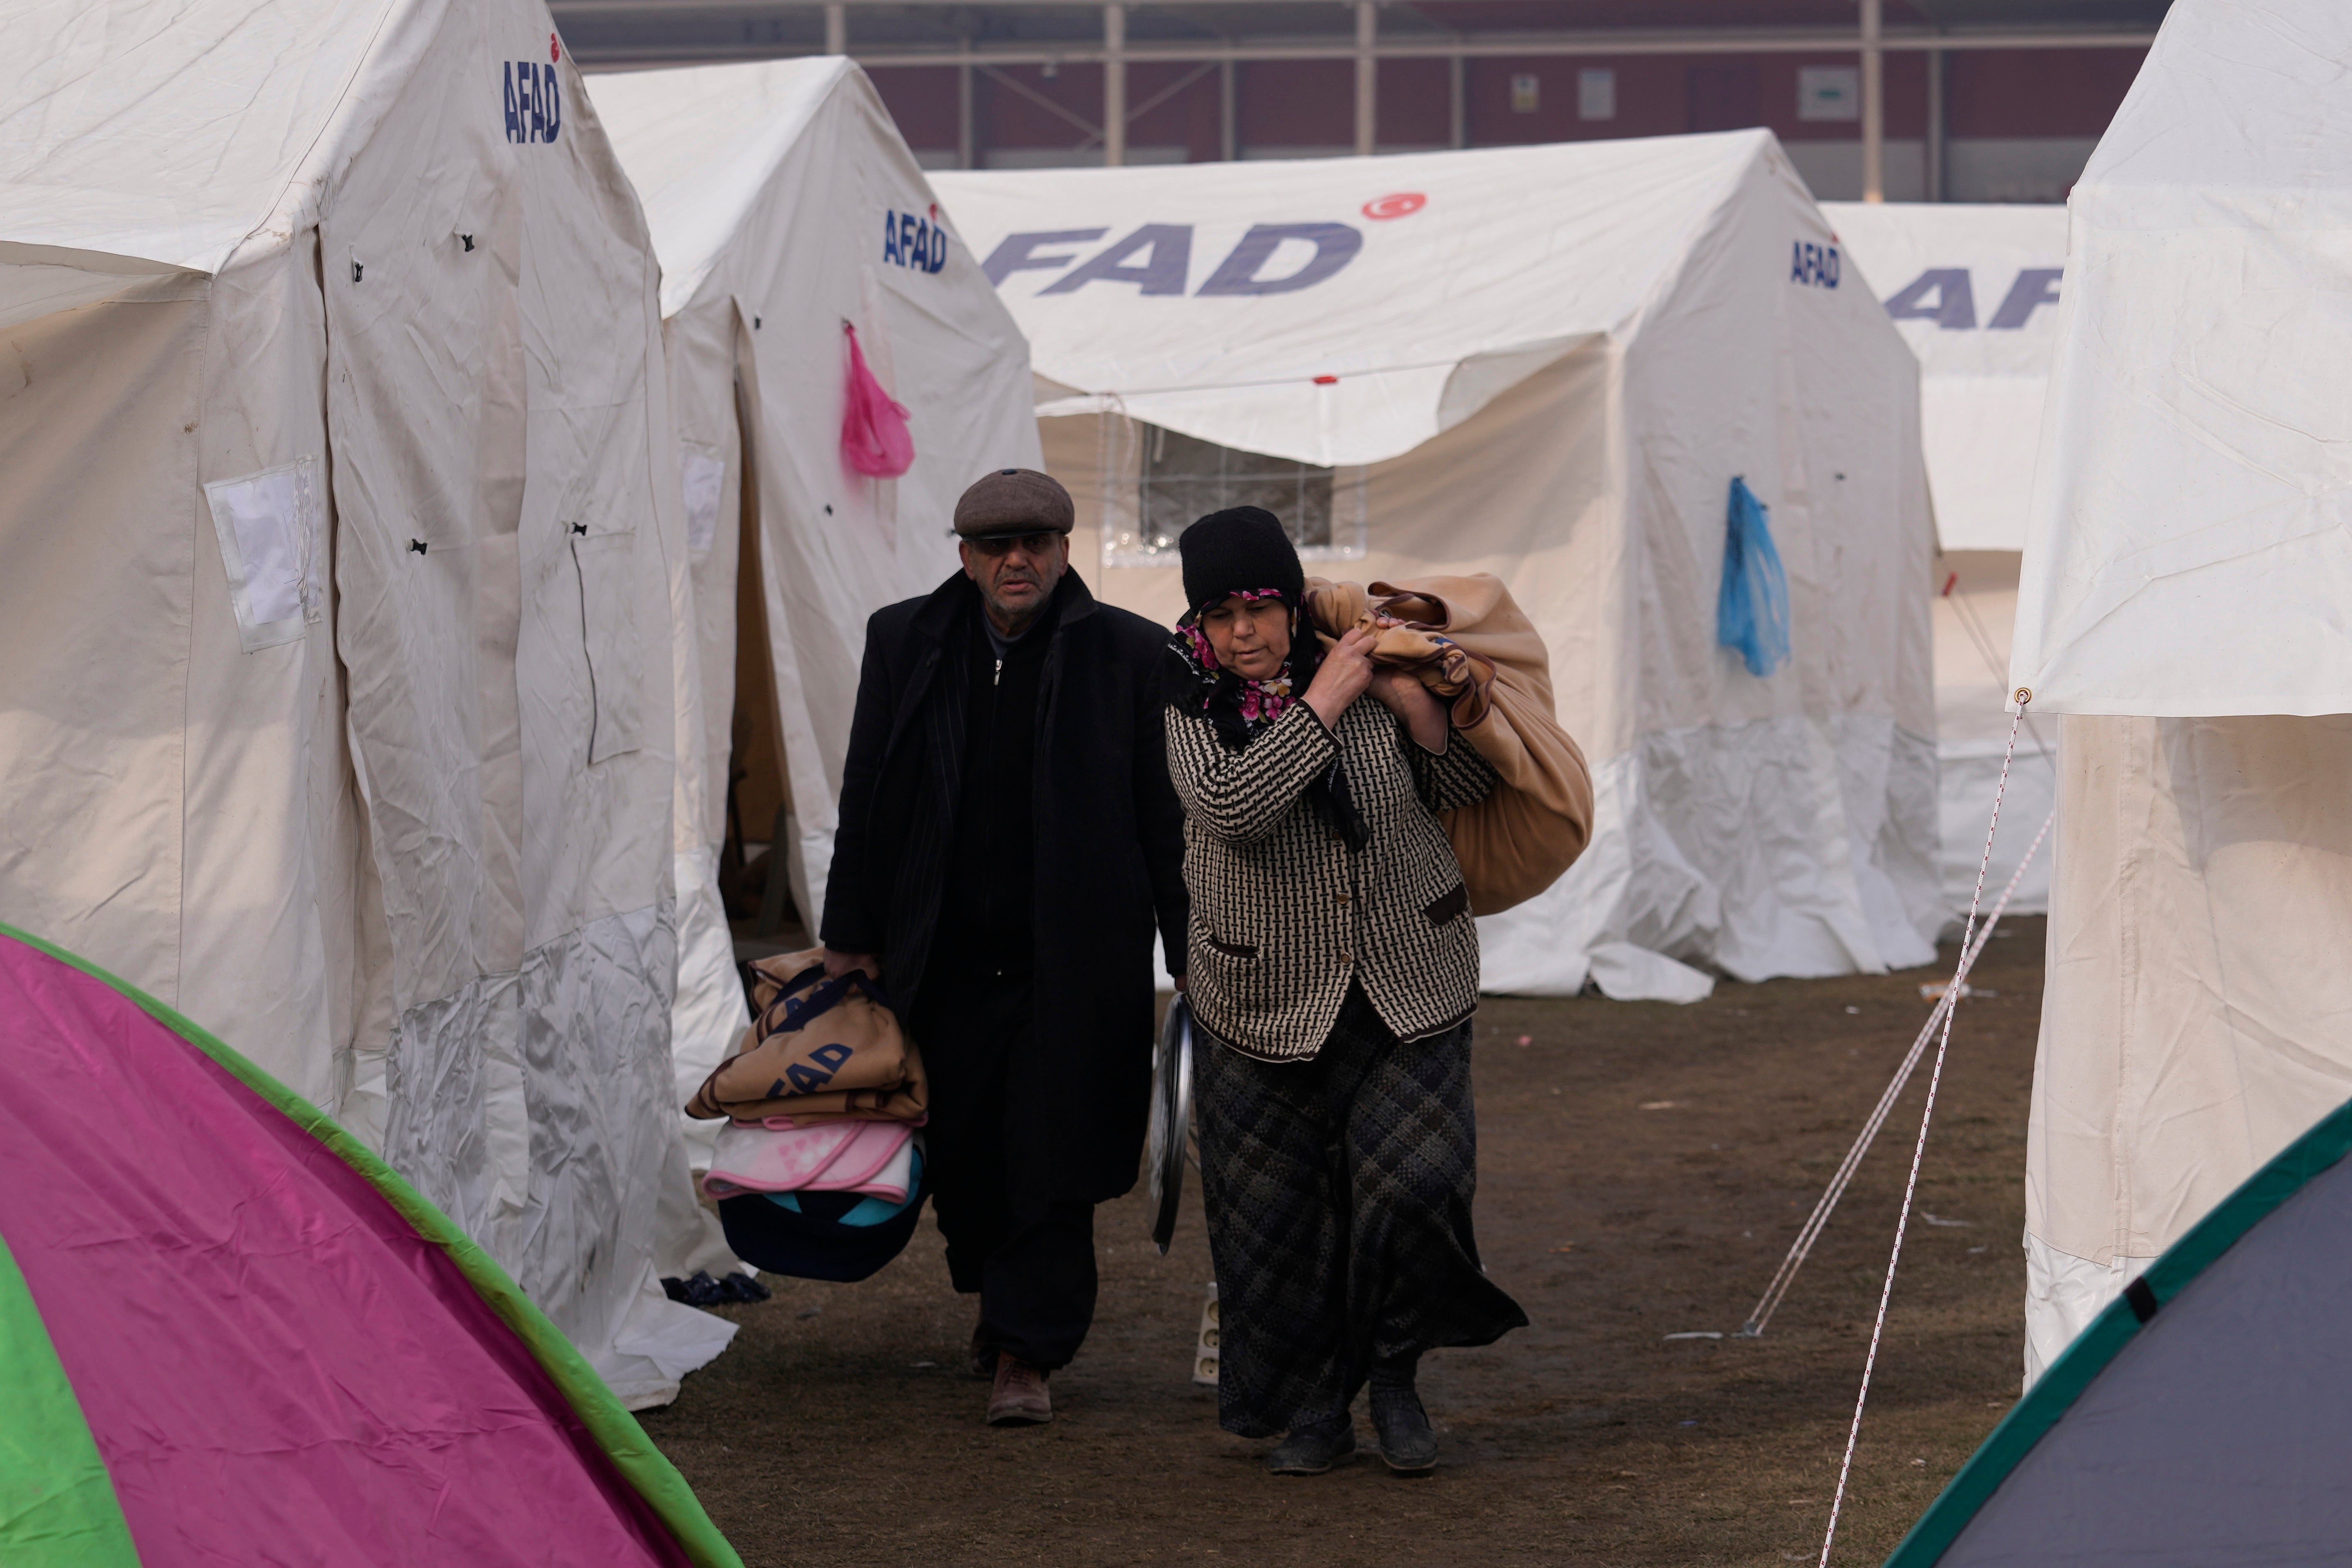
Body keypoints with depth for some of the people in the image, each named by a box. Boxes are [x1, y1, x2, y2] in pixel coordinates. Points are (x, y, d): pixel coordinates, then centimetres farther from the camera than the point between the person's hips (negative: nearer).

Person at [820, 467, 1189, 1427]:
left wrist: (1188, 955, -1)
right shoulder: (903, 643, 4)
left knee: (1051, 1162, -3)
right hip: (946, 955, 3)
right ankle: (996, 1299, 37)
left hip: (1075, 959, -3)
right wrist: (850, 937, 8)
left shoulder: (1125, 654, -4)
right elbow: (866, 799, 9)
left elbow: (1167, 816, -1)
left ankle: (1026, 1354, 5)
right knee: (961, 1150, 13)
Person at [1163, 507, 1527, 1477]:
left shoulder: (1371, 681, 0)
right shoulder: (1195, 712, -3)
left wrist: (1418, 705, -11)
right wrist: (1323, 703, -20)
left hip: (1408, 990, 0)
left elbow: (1466, 789, 8)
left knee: (1412, 1179, -15)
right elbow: (1230, 804, -23)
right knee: (1280, 1214, 4)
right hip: (1268, 1002, 0)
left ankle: (1395, 1375, 7)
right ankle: (1316, 1407, 21)